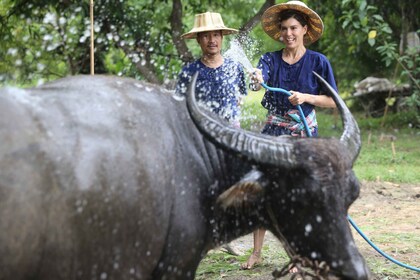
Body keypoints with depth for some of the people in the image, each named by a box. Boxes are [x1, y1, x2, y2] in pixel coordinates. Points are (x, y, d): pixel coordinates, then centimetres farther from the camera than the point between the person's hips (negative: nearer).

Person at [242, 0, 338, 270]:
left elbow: (332, 101, 0)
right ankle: (256, 253, 11)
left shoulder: (318, 62, -2)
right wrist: (256, 81, -44)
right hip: (274, 133, 2)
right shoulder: (271, 59, 2)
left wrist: (305, 97, -17)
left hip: (304, 135, -2)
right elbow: (259, 80, -20)